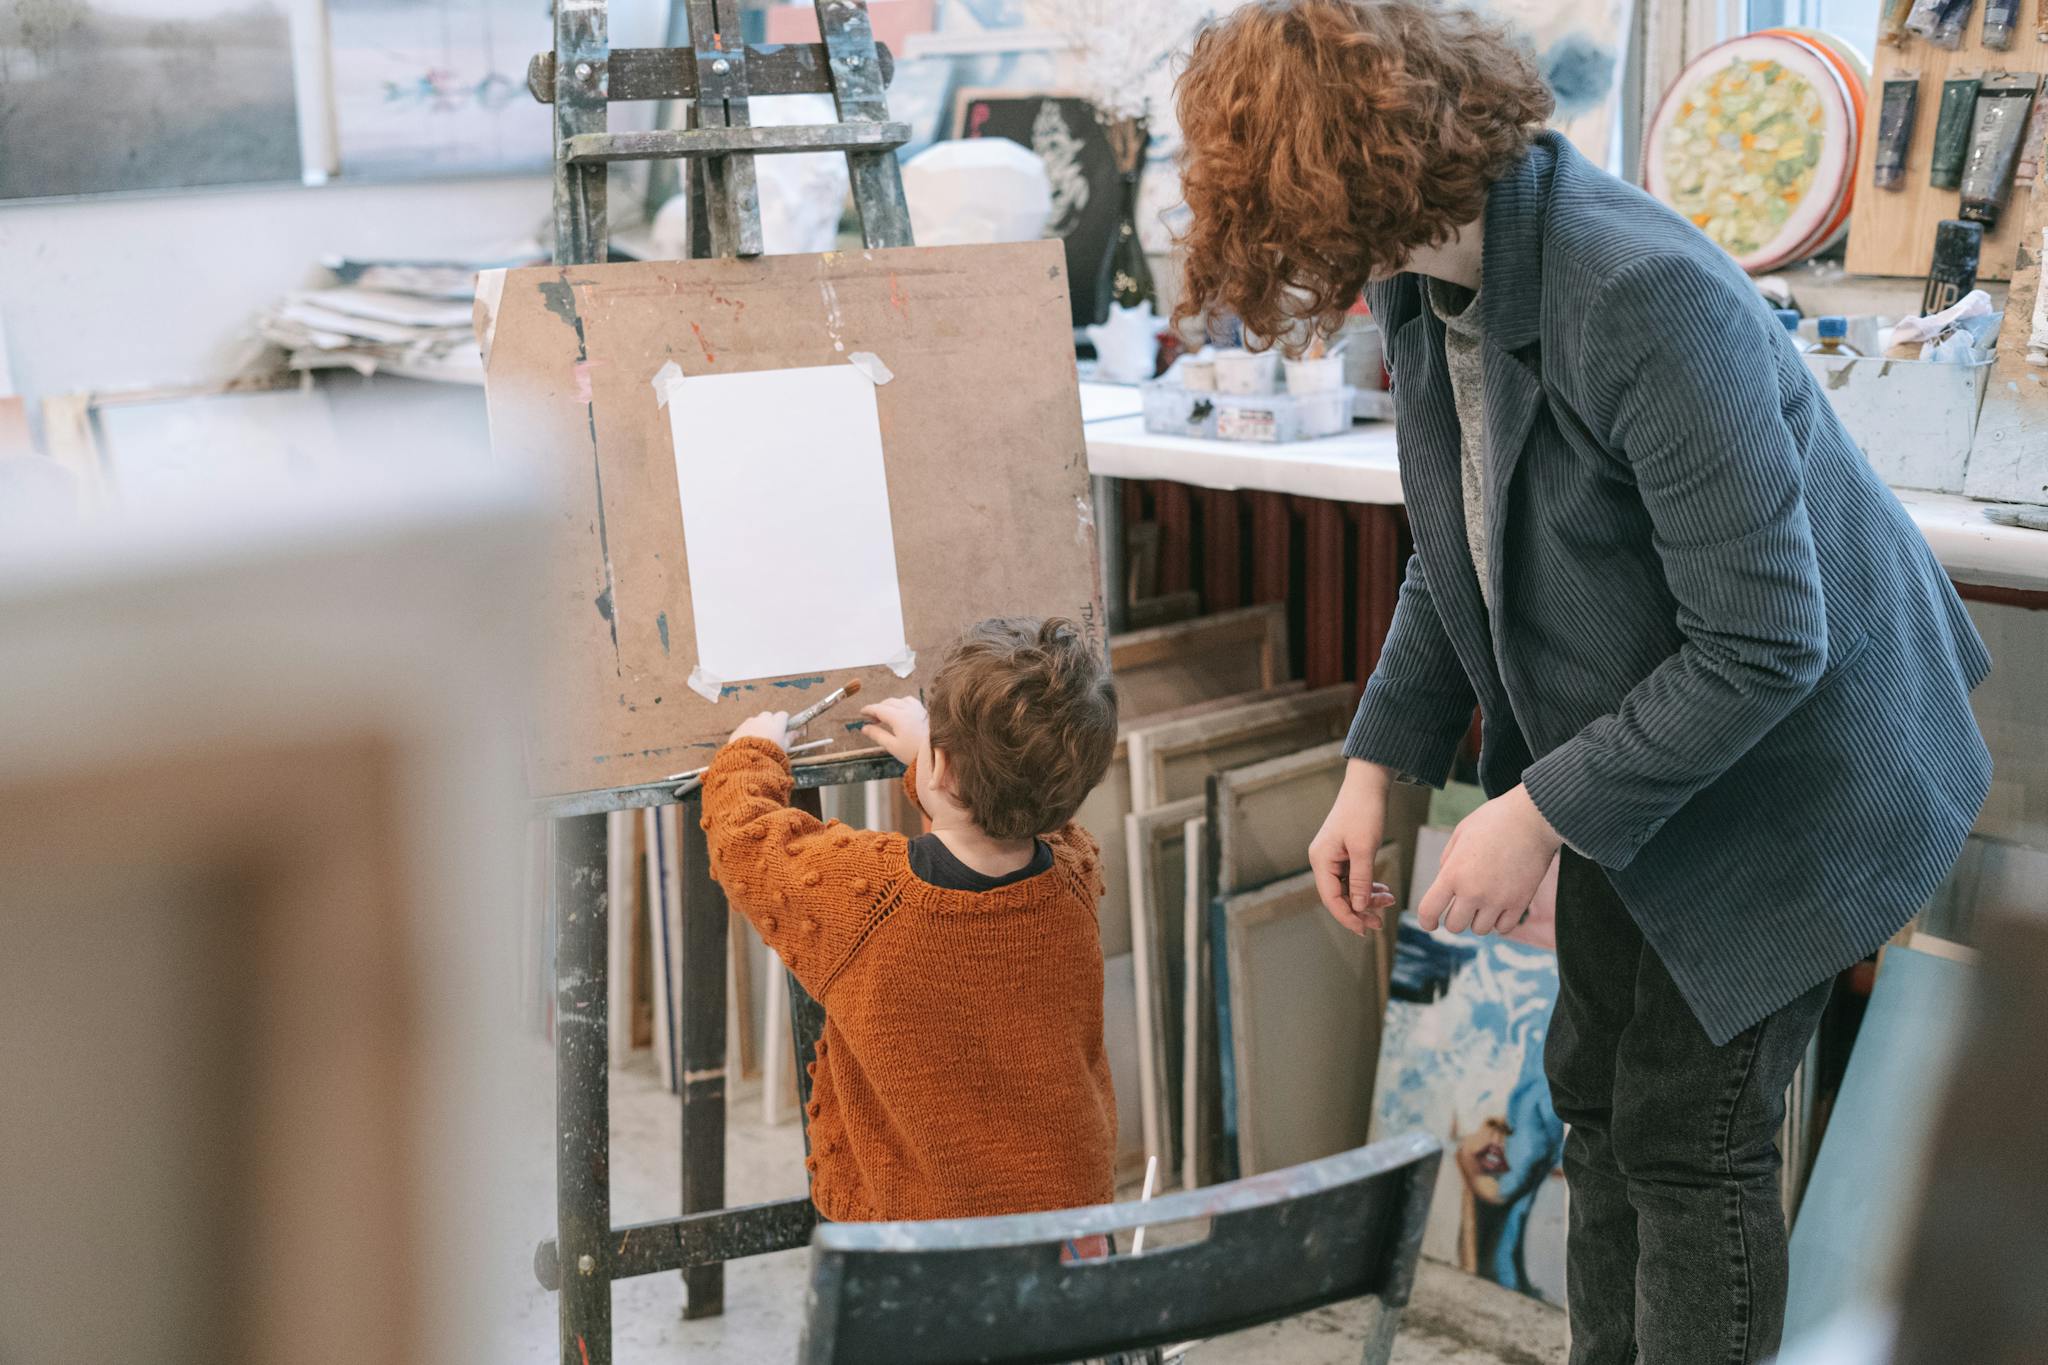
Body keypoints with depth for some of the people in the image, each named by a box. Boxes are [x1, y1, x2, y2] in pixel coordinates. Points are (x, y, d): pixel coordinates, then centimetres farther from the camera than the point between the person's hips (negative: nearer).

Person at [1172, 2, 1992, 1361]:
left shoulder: (1648, 297, -34)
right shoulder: (1428, 284, -6)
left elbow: (1762, 642, -31)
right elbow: (1457, 553, 7)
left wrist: (1542, 813, -25)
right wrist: (1378, 766, -2)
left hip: (1781, 773, -8)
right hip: (1631, 749, 8)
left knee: (1693, 1129, 3)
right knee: (1596, 1089, 19)